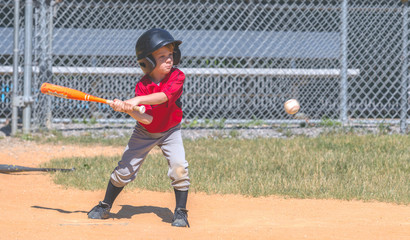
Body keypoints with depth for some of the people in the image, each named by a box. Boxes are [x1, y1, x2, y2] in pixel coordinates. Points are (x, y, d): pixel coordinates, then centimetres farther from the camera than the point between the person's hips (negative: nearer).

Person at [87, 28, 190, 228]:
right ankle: (105, 207, 19)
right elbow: (147, 118, -28)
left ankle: (180, 212, -4)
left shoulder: (177, 76, -20)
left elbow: (163, 96, -39)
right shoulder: (142, 86, -19)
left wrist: (138, 100, -46)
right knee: (125, 169, -1)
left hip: (170, 132, -1)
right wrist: (127, 109, -44)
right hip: (145, 132, 1)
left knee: (179, 167, -20)